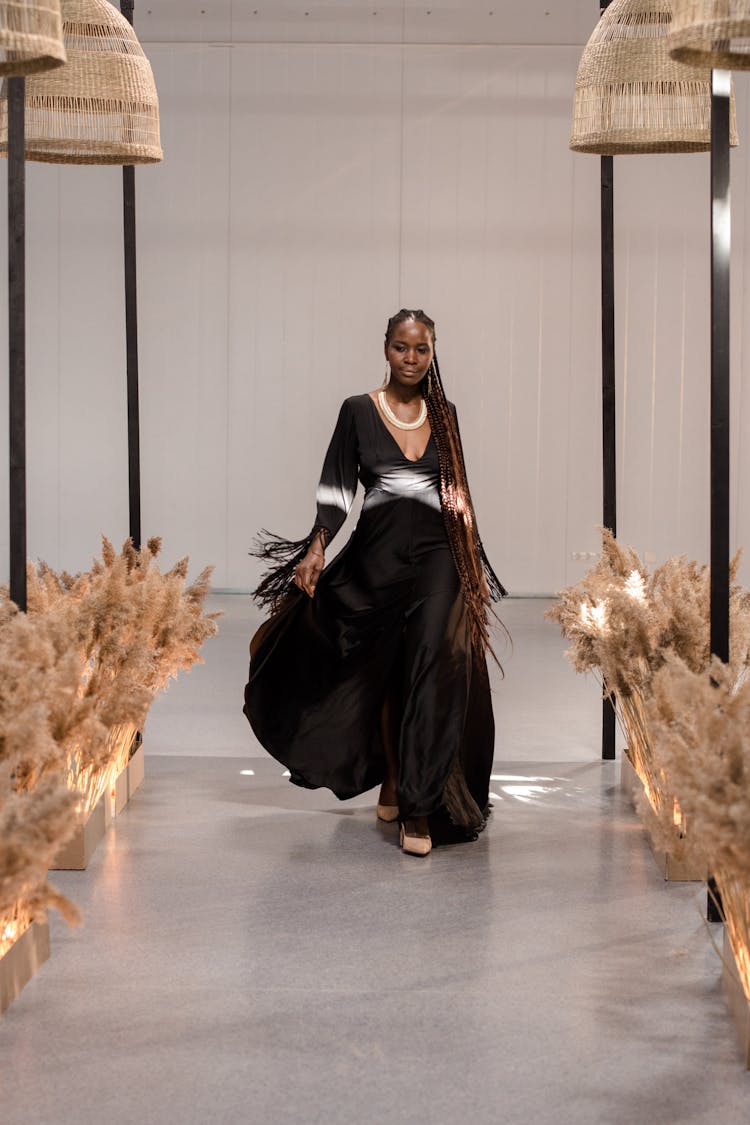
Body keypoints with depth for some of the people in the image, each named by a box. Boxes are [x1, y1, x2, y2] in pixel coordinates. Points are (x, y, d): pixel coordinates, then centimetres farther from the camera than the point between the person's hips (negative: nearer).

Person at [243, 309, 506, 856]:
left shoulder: (443, 415, 11)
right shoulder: (359, 411, 3)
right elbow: (337, 487, 0)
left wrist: (477, 562, 15)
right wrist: (316, 547, -13)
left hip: (438, 557, 1)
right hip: (377, 557, 0)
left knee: (431, 676, -13)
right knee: (383, 677, 9)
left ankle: (420, 808, -14)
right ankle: (392, 779, 32)